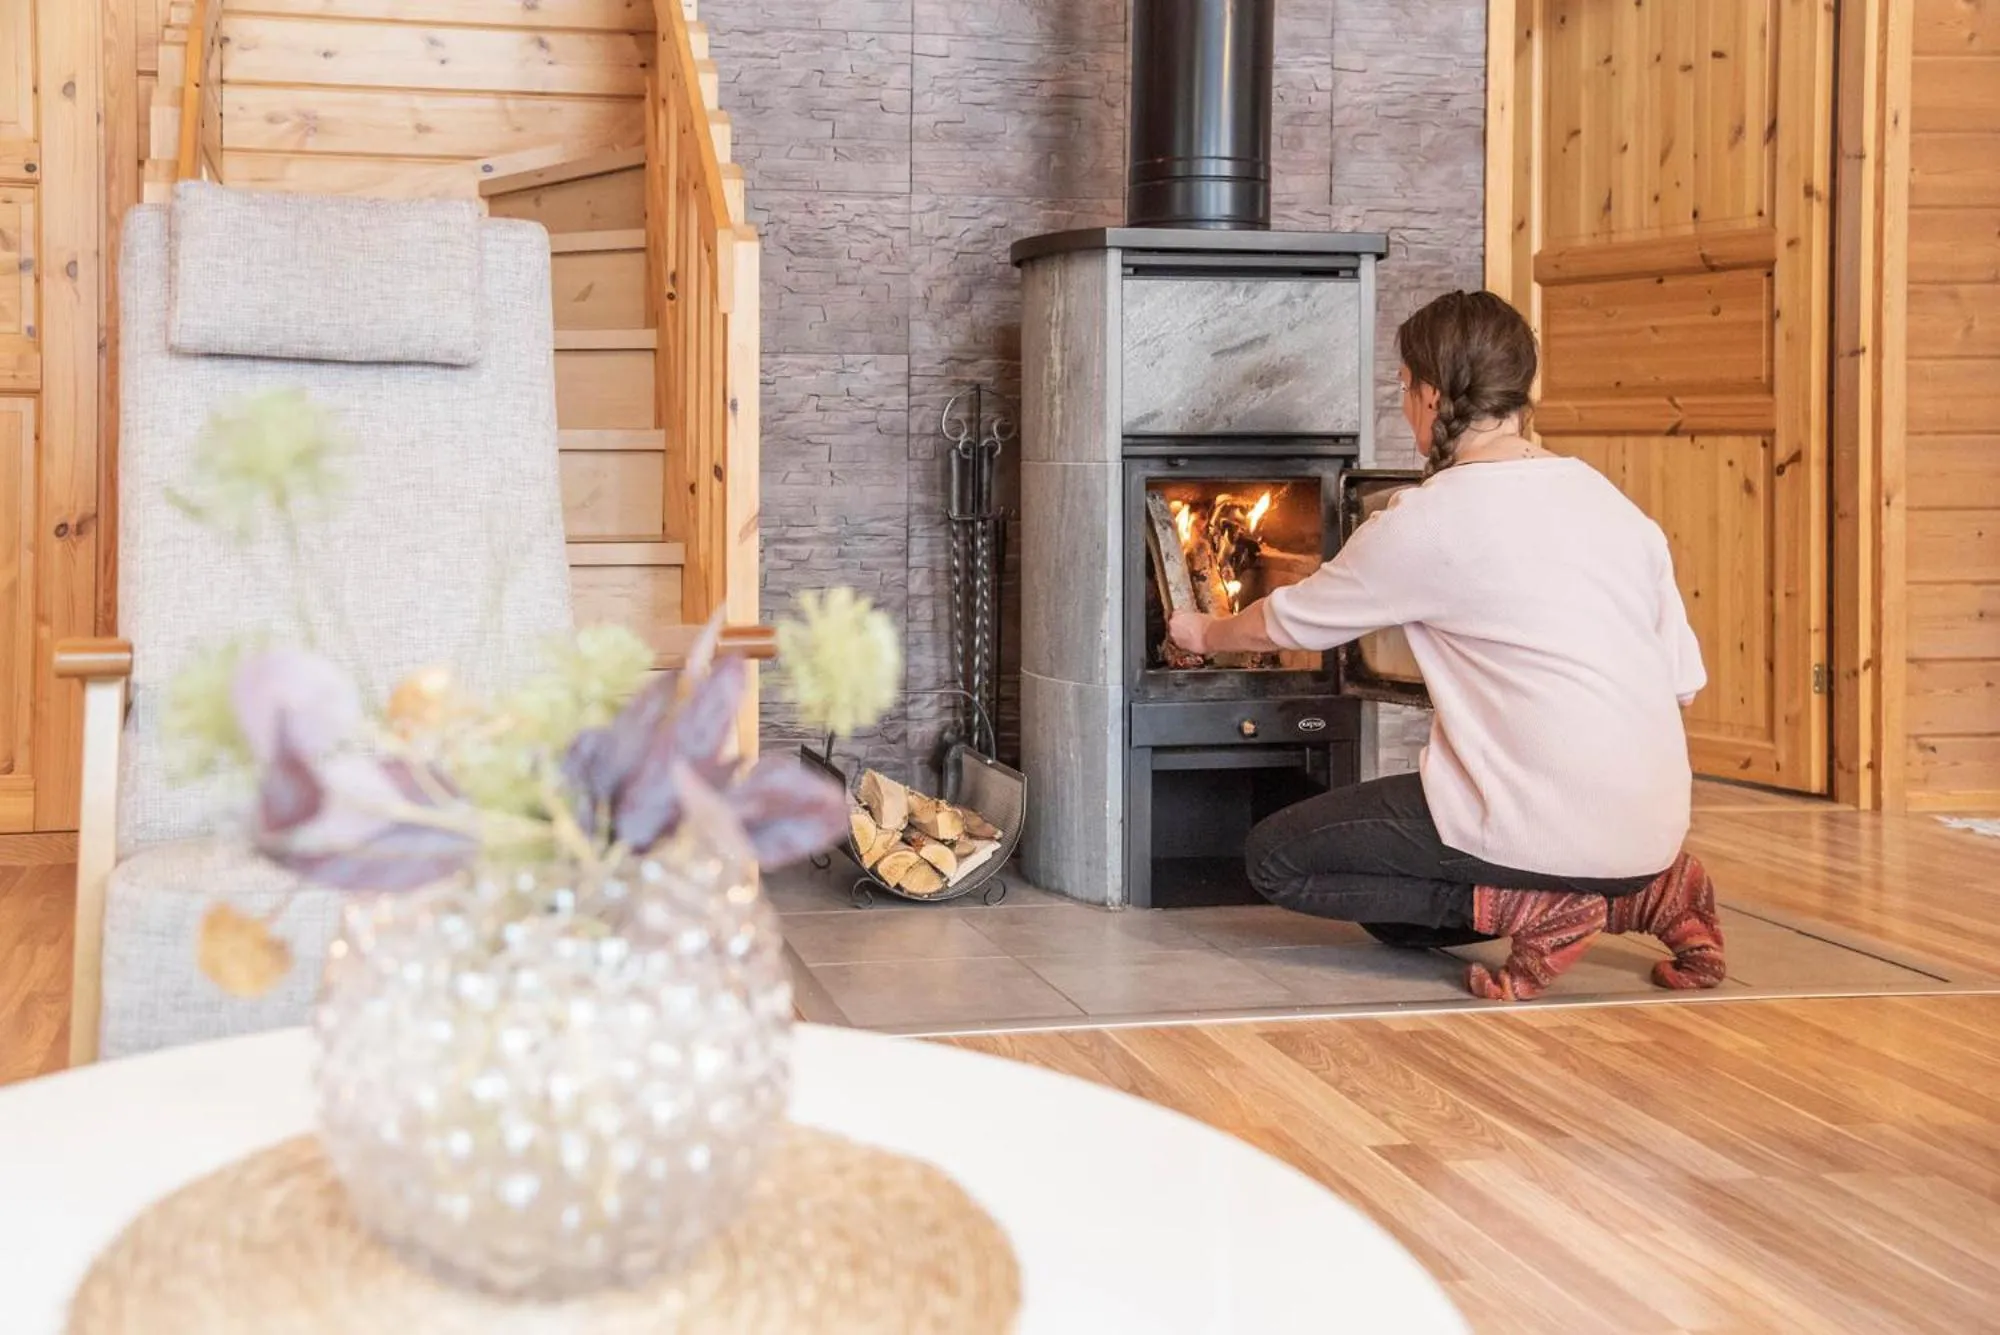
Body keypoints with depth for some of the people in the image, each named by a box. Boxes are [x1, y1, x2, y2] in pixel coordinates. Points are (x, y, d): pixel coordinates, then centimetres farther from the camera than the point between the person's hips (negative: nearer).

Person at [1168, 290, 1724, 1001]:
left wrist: (1203, 633, 29)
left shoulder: (1428, 522, -8)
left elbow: (1282, 623, 7)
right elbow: (1683, 684, 10)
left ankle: (1528, 907, -6)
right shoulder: (1611, 503, 10)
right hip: (1652, 830, 8)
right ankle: (1642, 894, 11)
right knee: (1399, 906, 28)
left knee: (1275, 859, 7)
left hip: (1543, 828, -7)